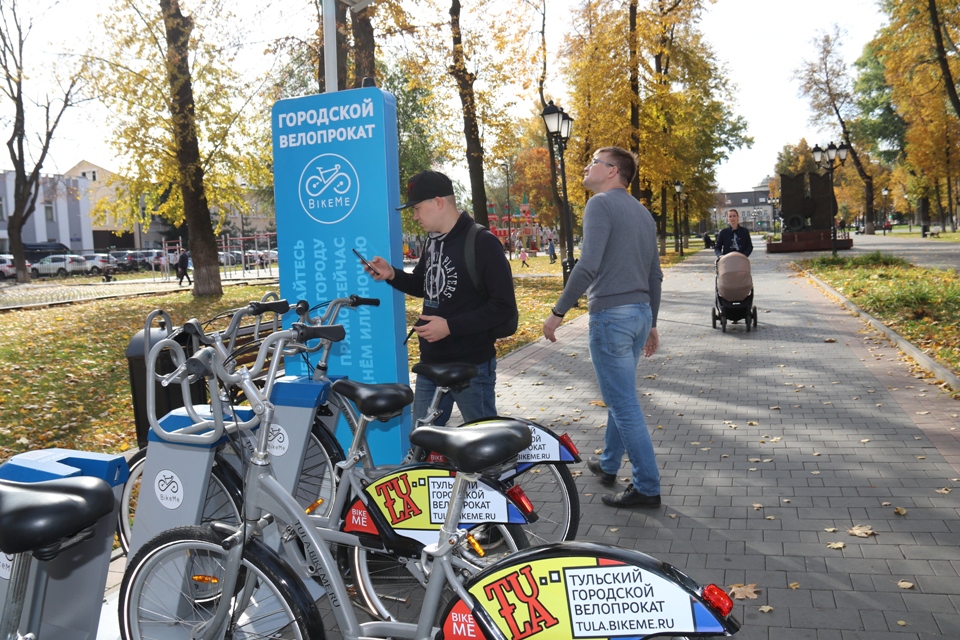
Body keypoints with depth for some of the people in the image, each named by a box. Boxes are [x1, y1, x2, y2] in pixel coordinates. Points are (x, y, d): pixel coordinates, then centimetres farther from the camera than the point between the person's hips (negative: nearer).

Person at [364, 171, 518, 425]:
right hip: (431, 363, 8)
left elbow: (504, 307, -20)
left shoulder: (482, 243, -16)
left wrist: (450, 326, -24)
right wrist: (392, 275, 5)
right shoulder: (432, 241, 10)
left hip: (471, 366, -8)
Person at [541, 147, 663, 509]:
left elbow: (588, 265, -21)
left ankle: (647, 488, 4)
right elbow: (655, 275, 18)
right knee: (620, 397, 20)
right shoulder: (642, 212, 17)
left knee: (624, 404, -3)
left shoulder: (601, 204, -9)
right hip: (641, 313, 9)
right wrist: (651, 323, 24)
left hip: (611, 314, -9)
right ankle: (608, 465, 35)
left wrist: (558, 312, -16)